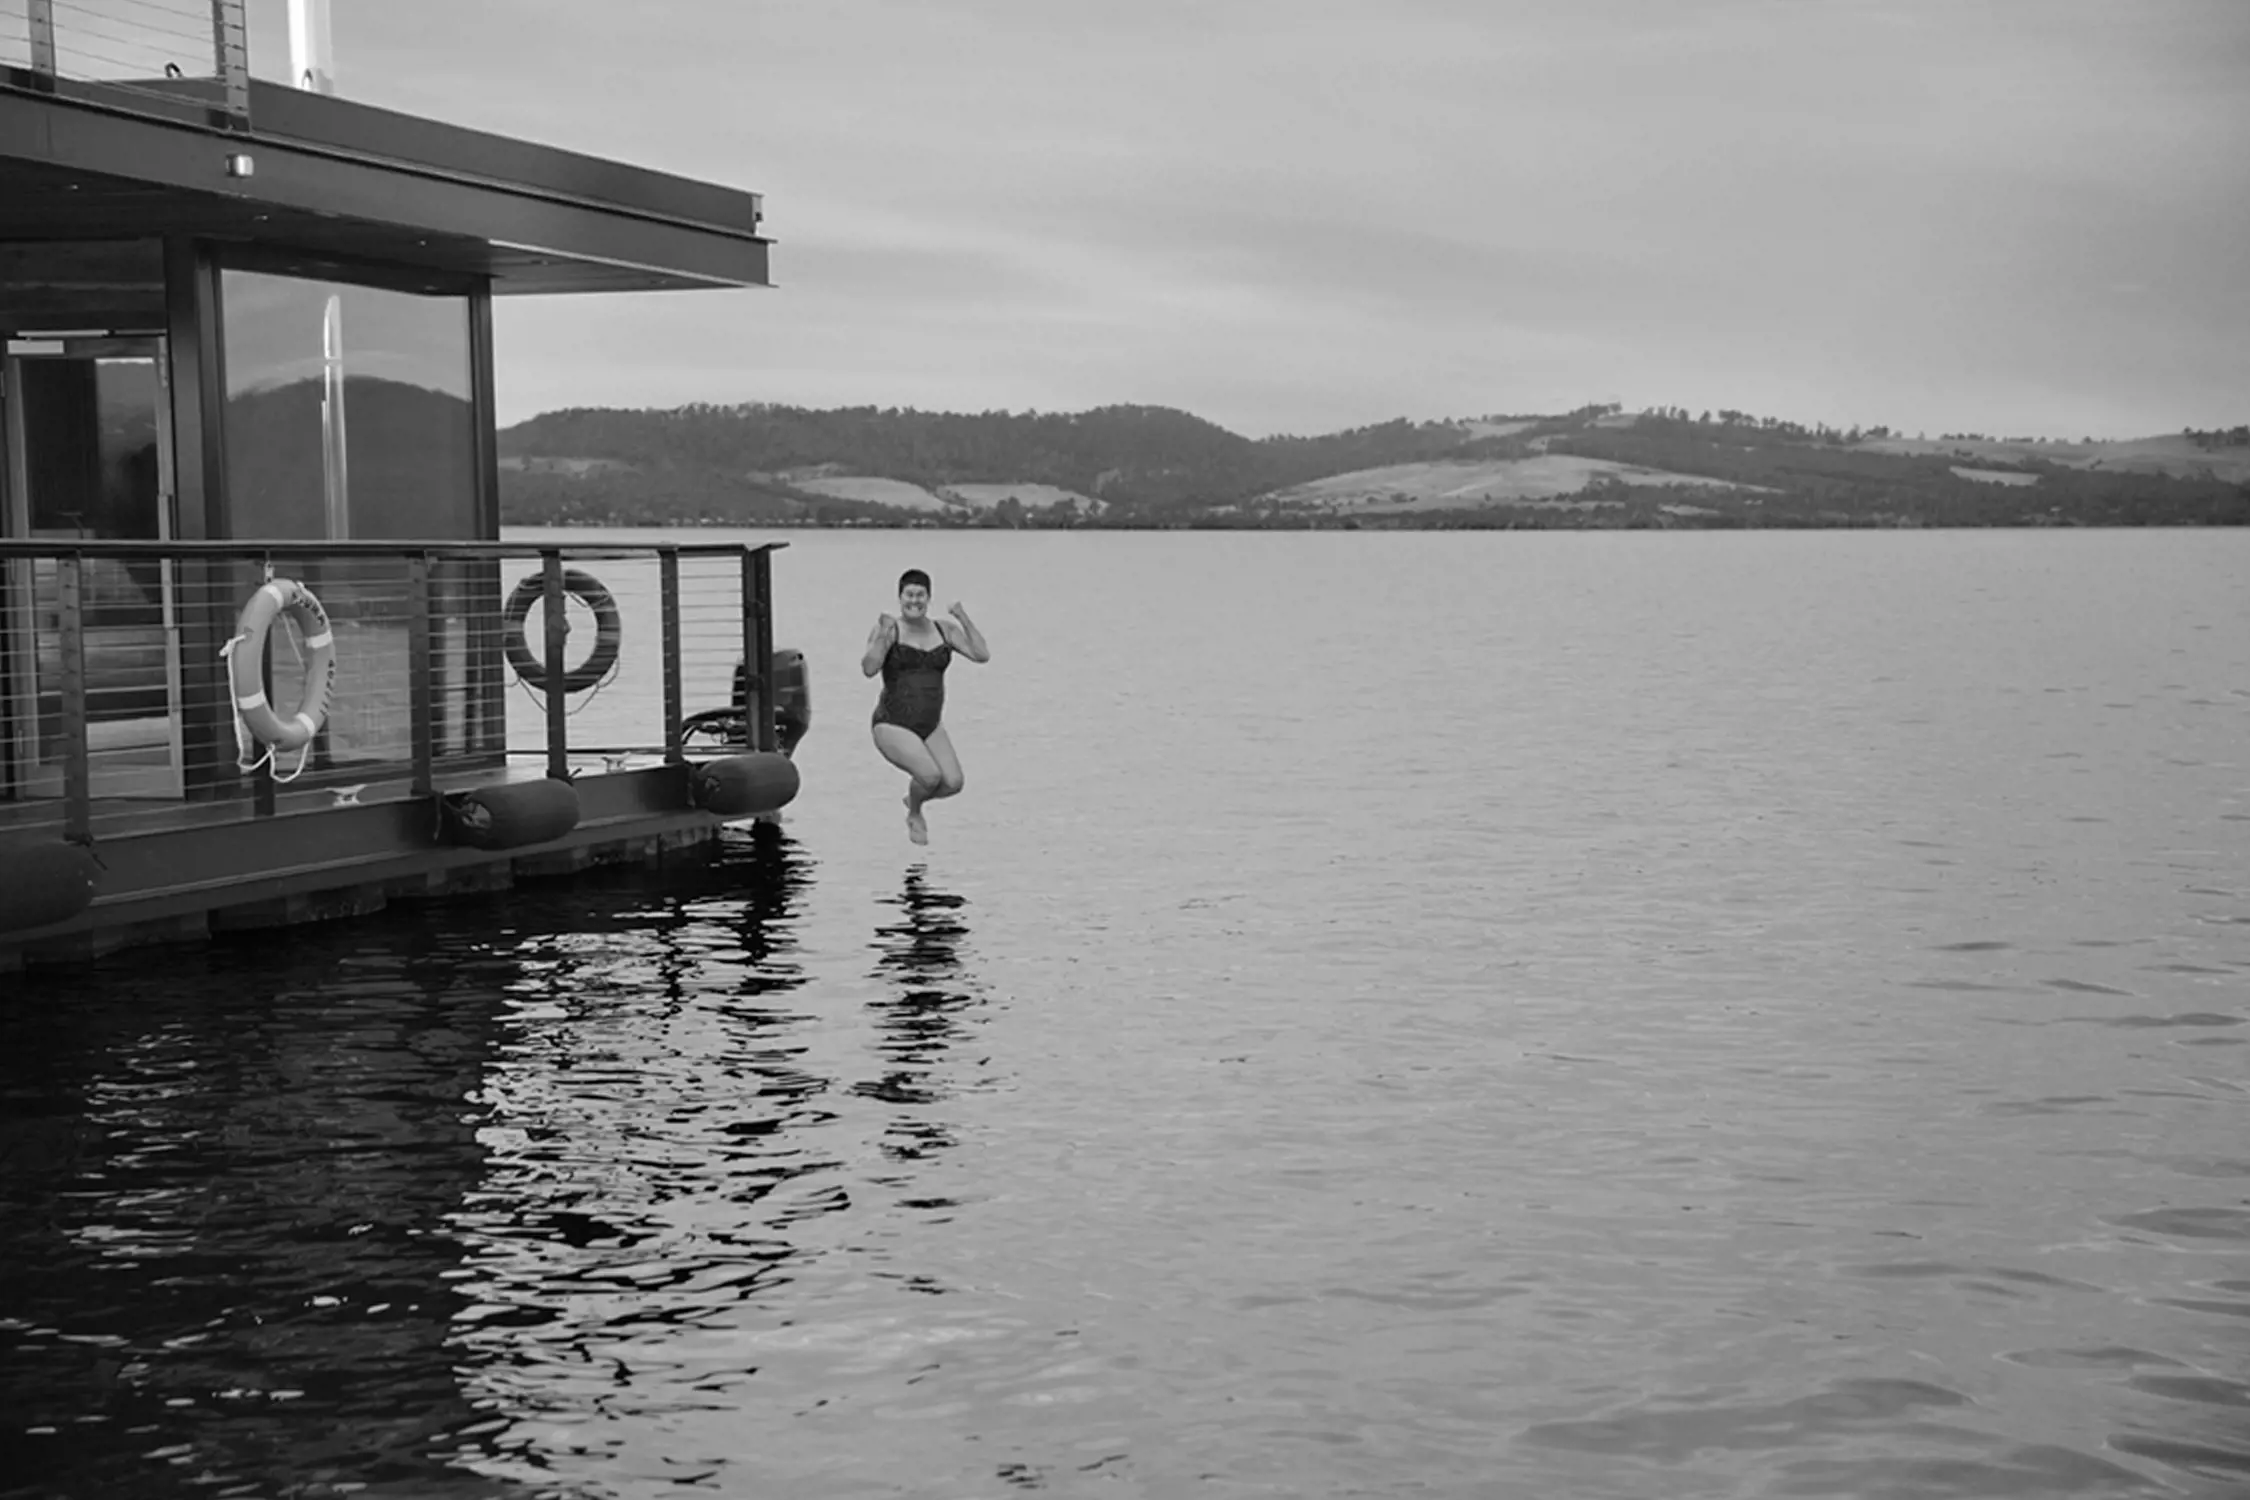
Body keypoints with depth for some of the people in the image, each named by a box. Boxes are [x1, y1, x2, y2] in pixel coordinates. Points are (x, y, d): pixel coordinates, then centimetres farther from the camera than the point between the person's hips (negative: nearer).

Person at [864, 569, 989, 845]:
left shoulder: (944, 630, 5)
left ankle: (914, 799, 24)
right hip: (893, 726, -5)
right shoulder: (890, 629, -10)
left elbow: (982, 655, -2)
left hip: (931, 727, 5)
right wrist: (882, 639, -35)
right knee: (930, 775, -26)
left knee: (953, 783, -11)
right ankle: (914, 815, 10)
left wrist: (963, 618, -9)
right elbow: (869, 668, -22)